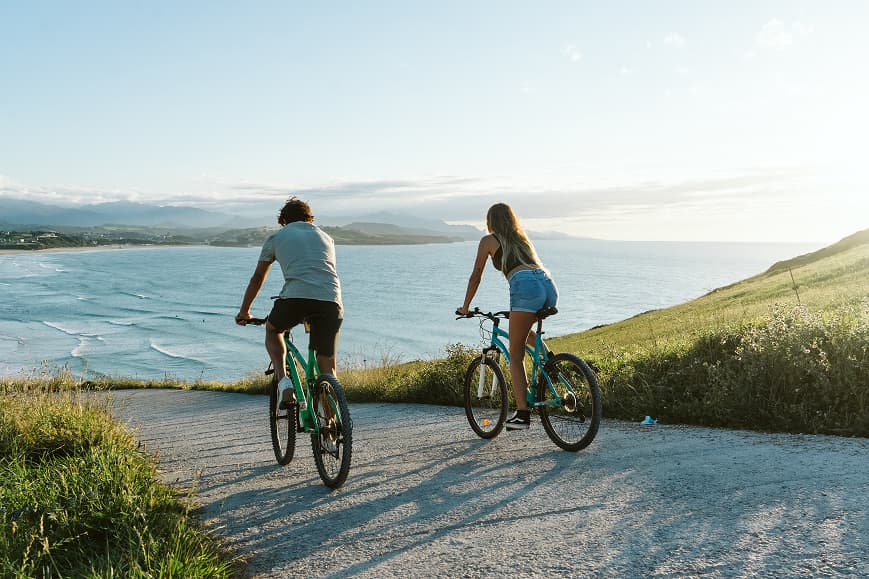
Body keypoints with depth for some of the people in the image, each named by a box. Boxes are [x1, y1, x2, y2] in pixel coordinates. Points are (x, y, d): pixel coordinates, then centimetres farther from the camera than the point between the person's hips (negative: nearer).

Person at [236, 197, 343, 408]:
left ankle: (283, 380, 10)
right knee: (327, 365, 14)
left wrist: (244, 312, 43)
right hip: (331, 301, 2)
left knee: (272, 329, 29)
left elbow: (257, 279, 30)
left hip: (296, 297, -2)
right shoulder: (326, 237, 30)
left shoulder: (276, 237, 22)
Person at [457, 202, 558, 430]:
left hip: (526, 288, -6)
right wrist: (515, 308, 52)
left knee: (515, 355, 3)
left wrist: (465, 307, 31)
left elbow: (476, 275, 19)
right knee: (522, 330, 35)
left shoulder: (488, 240, 17)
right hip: (549, 285, 6)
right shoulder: (522, 238, 34)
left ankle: (522, 413, -4)